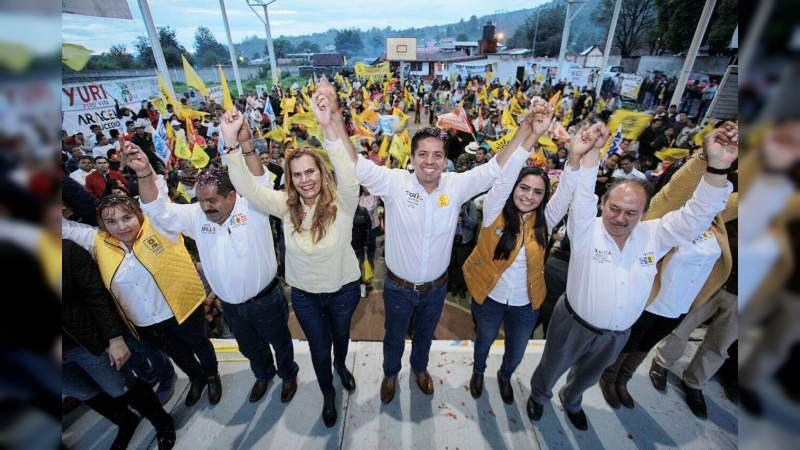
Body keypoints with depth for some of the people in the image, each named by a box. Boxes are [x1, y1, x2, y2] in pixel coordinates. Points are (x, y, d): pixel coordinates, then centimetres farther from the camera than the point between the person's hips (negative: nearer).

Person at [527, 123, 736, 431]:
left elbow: (697, 215, -17)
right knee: (551, 370, 22)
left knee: (587, 376, 31)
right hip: (573, 325, -4)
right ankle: (538, 396, 54)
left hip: (617, 334, 4)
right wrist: (592, 151, -52)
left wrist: (718, 166, -32)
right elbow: (582, 196, -38)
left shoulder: (654, 236, -11)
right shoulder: (586, 231, -23)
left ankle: (571, 401, 62)